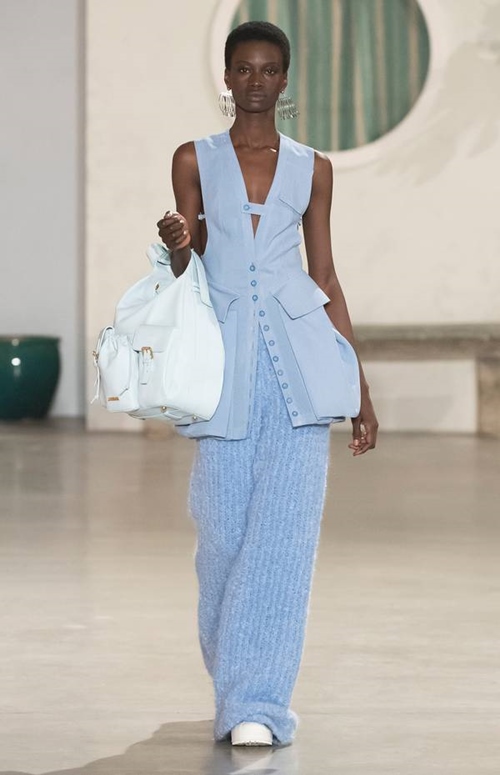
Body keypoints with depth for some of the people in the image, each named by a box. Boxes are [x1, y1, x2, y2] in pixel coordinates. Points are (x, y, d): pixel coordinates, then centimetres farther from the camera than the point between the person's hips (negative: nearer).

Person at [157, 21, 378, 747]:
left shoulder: (312, 167, 11)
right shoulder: (195, 160, 9)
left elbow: (325, 278, 13)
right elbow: (184, 272, 7)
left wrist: (360, 386, 11)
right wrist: (175, 242, -18)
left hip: (297, 354, 0)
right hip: (226, 355, 0)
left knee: (284, 527, -10)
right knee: (224, 530, 2)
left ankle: (257, 702, -9)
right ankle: (237, 683, 23)